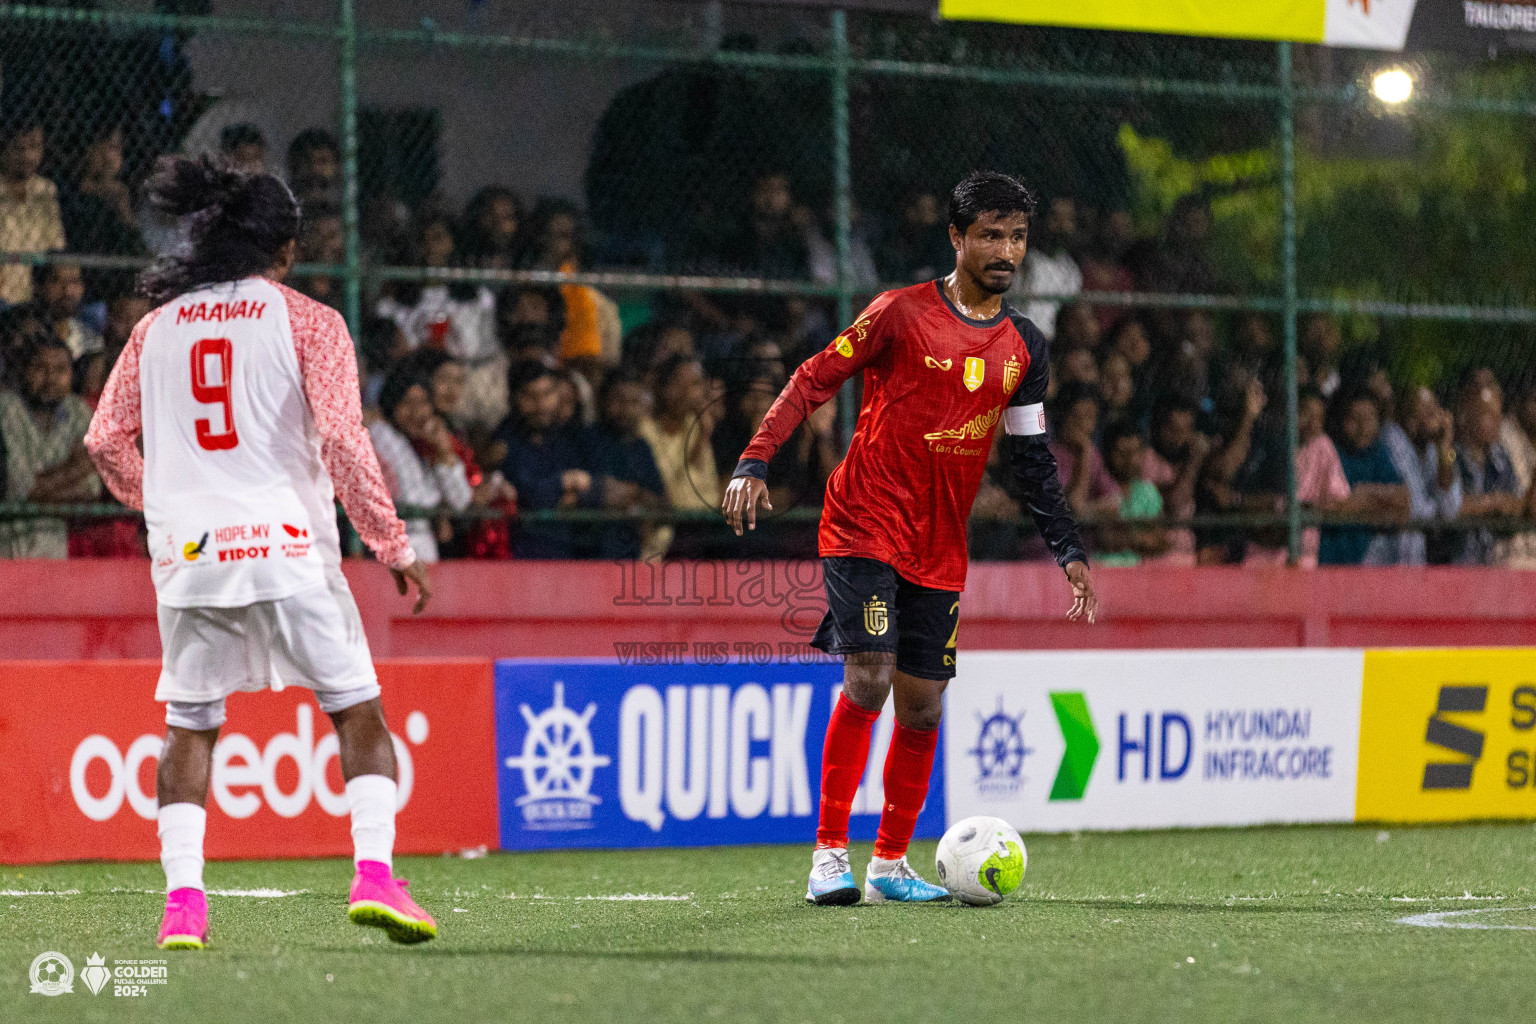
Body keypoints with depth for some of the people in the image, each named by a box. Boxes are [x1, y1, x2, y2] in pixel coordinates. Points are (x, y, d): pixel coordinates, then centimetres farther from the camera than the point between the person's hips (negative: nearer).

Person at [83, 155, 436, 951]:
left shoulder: (158, 326, 11)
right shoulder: (308, 322, -1)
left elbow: (105, 438, 15)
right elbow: (342, 440, -9)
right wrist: (393, 545, -3)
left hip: (185, 554, 3)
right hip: (286, 545, -3)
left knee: (188, 725, 12)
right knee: (357, 710, 4)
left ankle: (181, 898, 2)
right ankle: (373, 874, -10)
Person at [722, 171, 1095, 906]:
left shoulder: (1024, 347, 9)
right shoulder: (902, 313, -6)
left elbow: (1033, 459, 15)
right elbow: (813, 380, -6)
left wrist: (1069, 551, 8)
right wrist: (753, 464, -16)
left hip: (939, 551, 5)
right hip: (863, 528, -5)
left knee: (922, 706, 5)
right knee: (868, 679, -18)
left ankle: (890, 864, 18)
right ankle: (829, 854, -12)